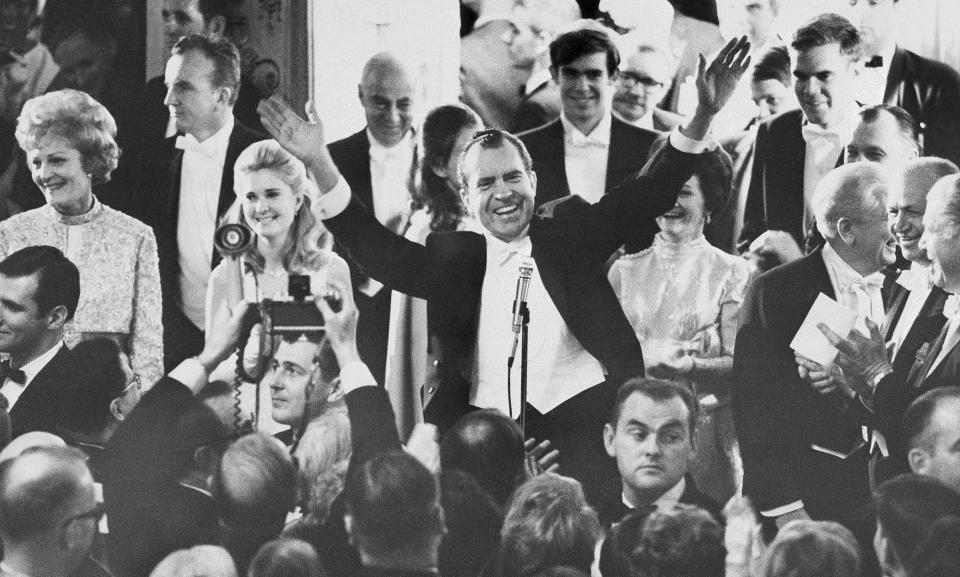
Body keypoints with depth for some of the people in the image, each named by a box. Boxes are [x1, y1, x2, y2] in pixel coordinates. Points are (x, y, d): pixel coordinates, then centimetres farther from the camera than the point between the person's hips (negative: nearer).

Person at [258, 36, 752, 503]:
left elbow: (651, 194, 4)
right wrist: (319, 165, -10)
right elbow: (379, 251, 2)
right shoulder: (453, 258, 12)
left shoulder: (570, 233, 11)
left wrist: (703, 117, -10)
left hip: (581, 420, 0)